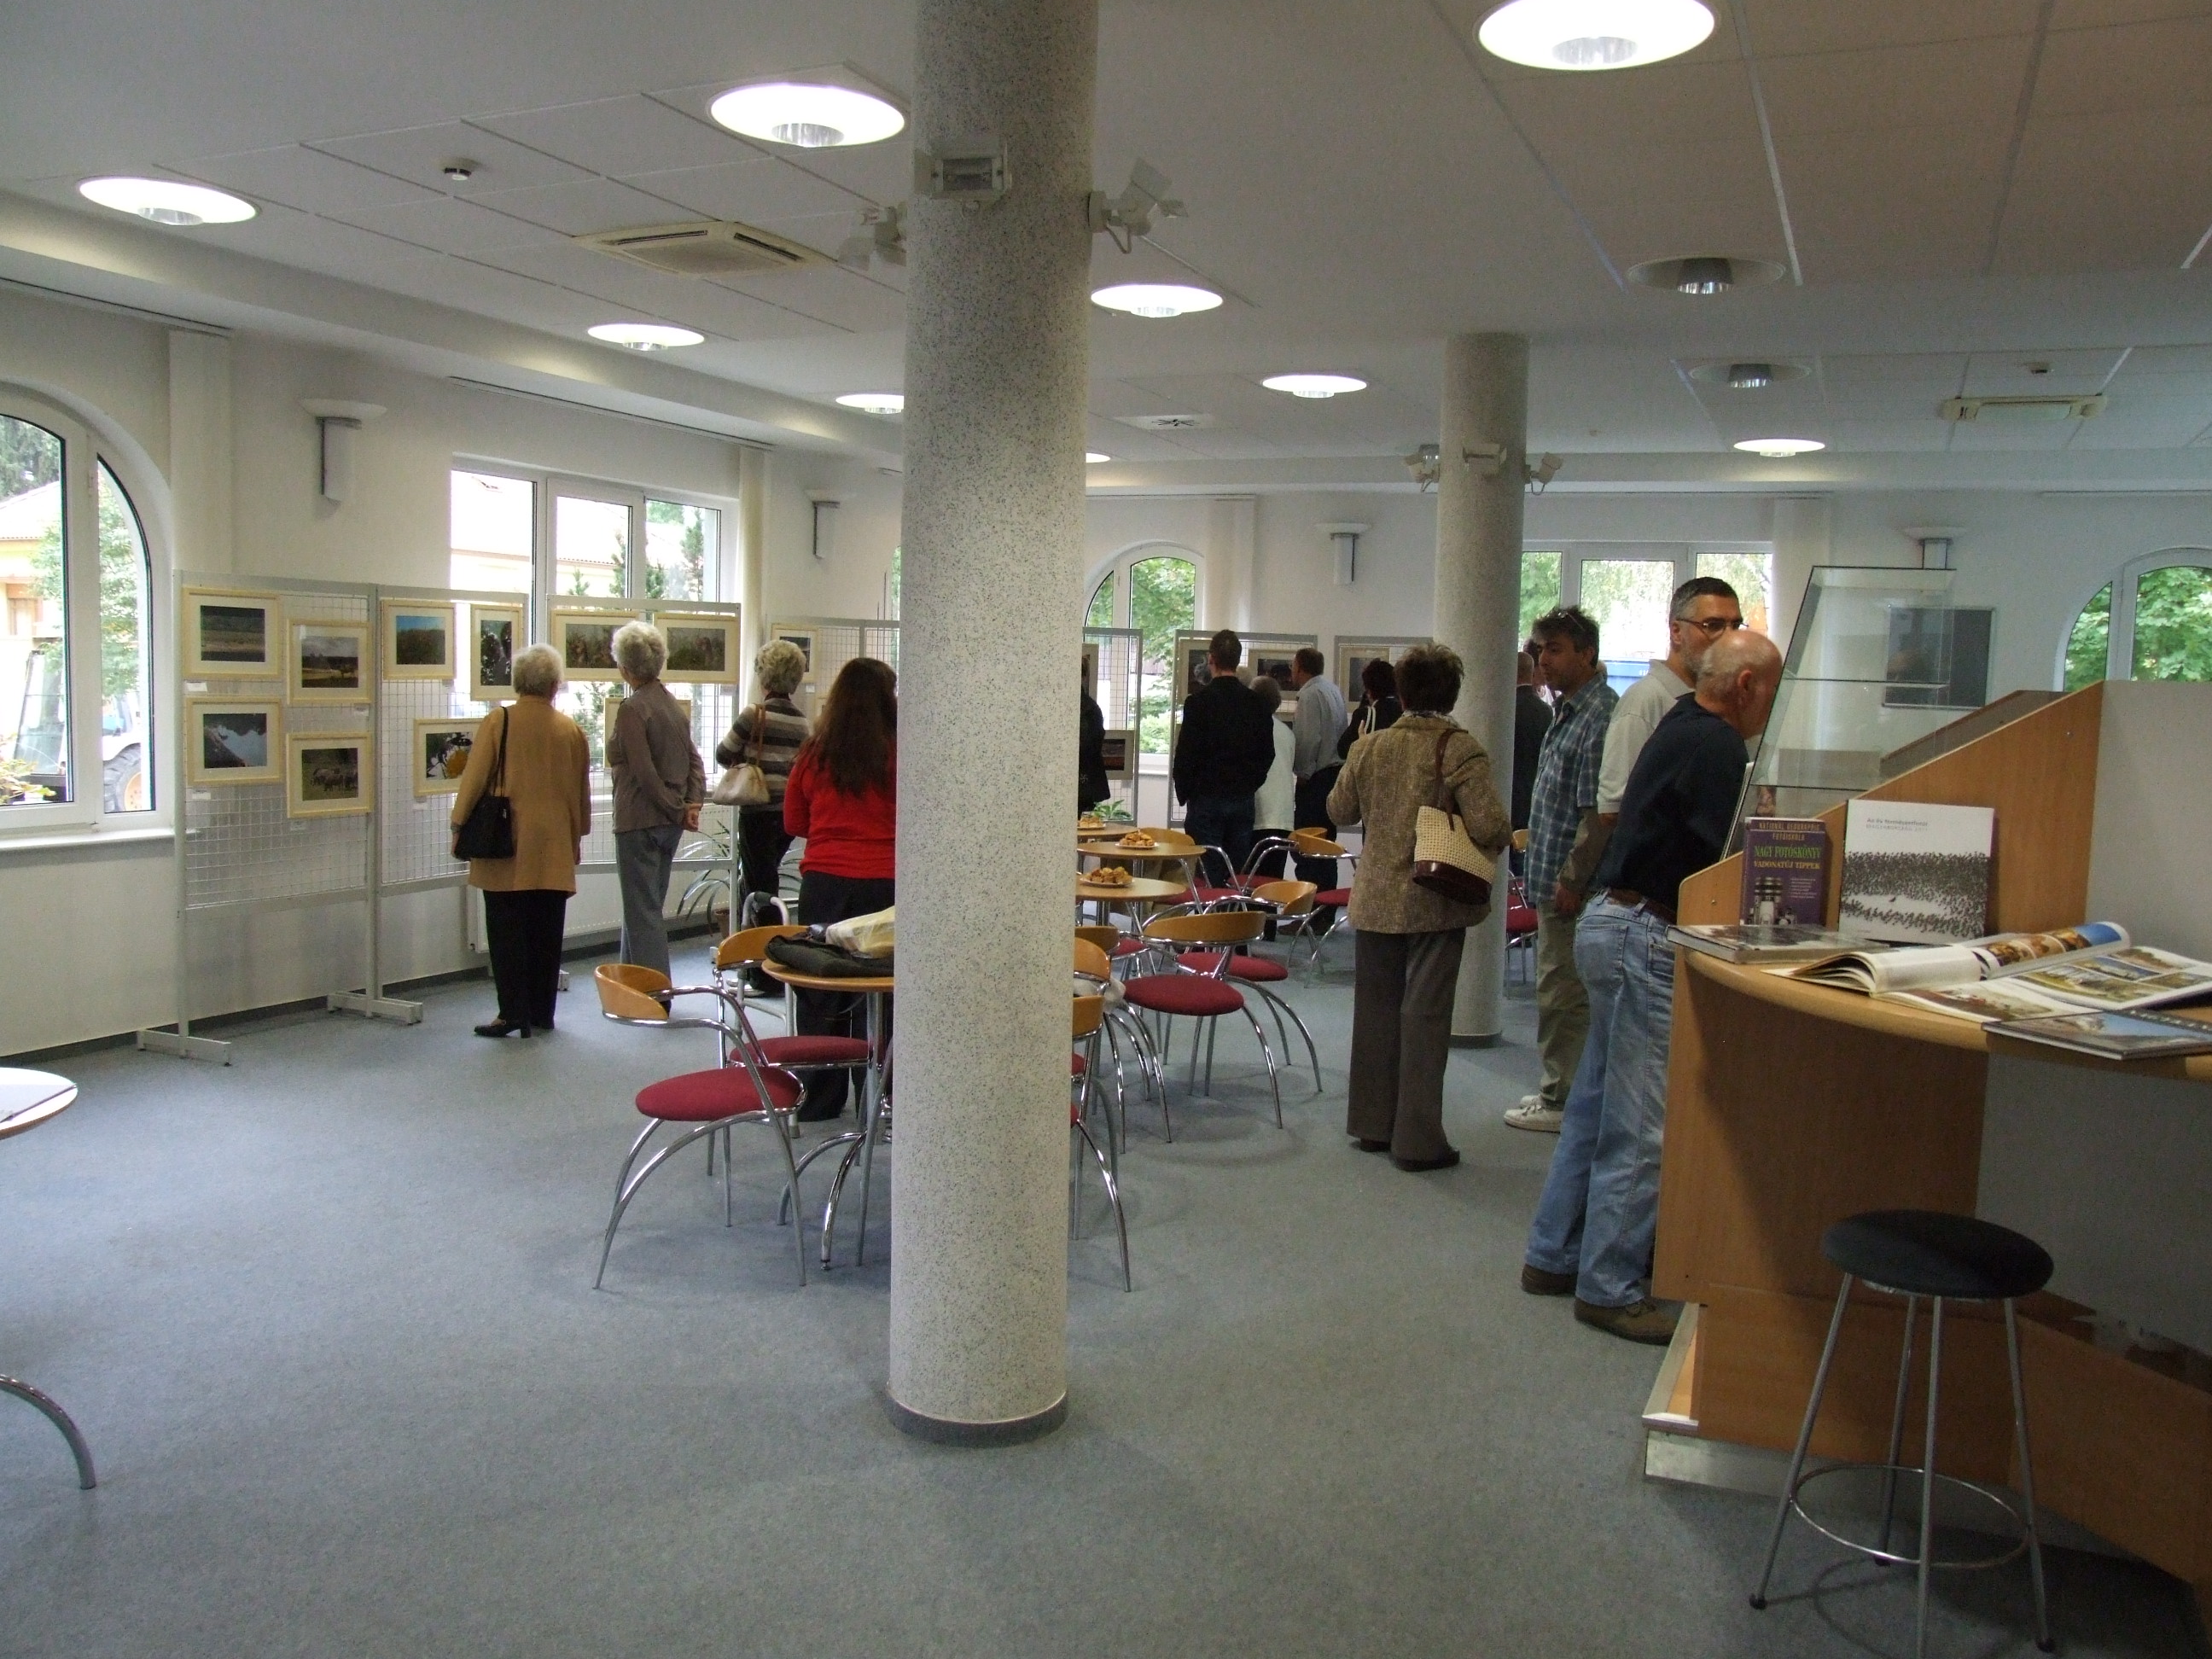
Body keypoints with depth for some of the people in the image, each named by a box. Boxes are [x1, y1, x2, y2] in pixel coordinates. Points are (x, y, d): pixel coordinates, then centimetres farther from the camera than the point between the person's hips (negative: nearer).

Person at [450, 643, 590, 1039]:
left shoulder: (497, 722, -6)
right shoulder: (571, 730, 3)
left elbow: (474, 779, -6)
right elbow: (582, 790, 11)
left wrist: (459, 825, 6)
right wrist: (577, 835, 24)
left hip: (507, 847, -3)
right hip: (555, 851, 3)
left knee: (507, 932, 1)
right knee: (546, 932, 10)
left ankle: (514, 1013, -2)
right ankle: (542, 1013, 15)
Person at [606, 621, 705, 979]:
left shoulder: (631, 708, -14)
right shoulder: (671, 703, 11)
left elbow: (644, 772, -18)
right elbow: (694, 761, 9)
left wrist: (677, 810, -10)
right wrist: (692, 803, -1)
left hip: (640, 821, -8)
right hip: (668, 825, 9)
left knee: (643, 913, -4)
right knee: (648, 907, 18)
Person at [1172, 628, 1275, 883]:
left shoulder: (1199, 701, -9)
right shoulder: (1256, 703, 5)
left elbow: (1187, 752, -8)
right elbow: (1267, 753, 10)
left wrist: (1184, 793, 4)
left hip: (1206, 797, -4)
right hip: (1243, 799, 4)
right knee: (1238, 872, 7)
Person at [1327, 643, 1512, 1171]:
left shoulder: (1369, 746, 0)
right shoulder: (1460, 749, -13)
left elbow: (1339, 812, 11)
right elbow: (1491, 828, -19)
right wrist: (1487, 850, 2)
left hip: (1376, 900, 4)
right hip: (1437, 904, -4)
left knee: (1376, 1010, 15)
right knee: (1424, 1016, 2)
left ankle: (1373, 1124, 25)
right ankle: (1417, 1140, 7)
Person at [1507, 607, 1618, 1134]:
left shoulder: (1600, 716, -18)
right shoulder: (1566, 708, 14)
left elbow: (1599, 813, -22)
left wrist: (1572, 881, -21)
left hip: (1569, 882, -10)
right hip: (1551, 877, 10)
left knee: (1562, 993, -1)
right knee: (1558, 990, 17)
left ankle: (1561, 1100, 9)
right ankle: (1559, 1088, 27)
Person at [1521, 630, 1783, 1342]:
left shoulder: (1682, 727, 16)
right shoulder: (1715, 745, -15)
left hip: (1612, 919, 11)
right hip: (1647, 935, -11)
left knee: (1598, 1106, 16)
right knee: (1640, 1124, -3)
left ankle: (1555, 1256, 24)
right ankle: (1610, 1288, 5)